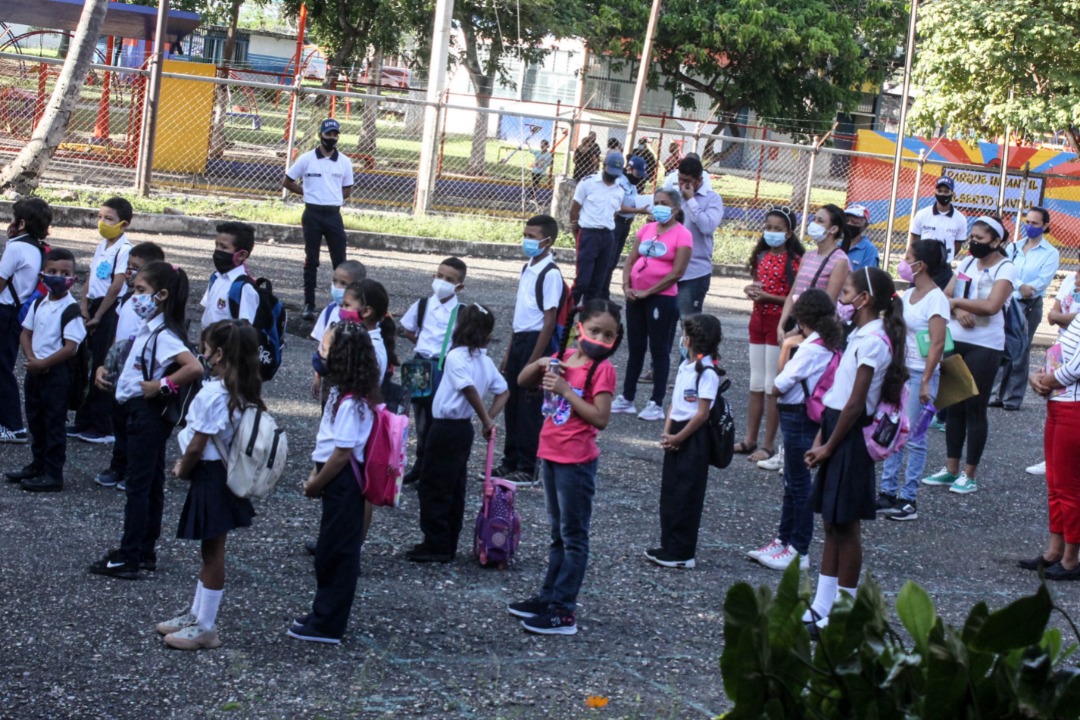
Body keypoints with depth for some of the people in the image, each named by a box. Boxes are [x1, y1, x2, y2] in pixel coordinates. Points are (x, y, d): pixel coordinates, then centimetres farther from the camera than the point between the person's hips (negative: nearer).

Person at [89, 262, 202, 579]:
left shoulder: (164, 335, -20)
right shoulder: (148, 328, 8)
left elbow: (194, 367, -33)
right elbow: (135, 362, 25)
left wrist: (162, 385, -24)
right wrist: (105, 369, 9)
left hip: (147, 413, -10)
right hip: (140, 411, 10)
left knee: (138, 485, -5)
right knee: (151, 484, 14)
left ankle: (128, 559, 0)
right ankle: (146, 552, 22)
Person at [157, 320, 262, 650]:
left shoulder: (213, 394, -24)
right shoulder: (245, 392, 2)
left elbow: (197, 446, -21)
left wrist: (182, 470, -2)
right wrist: (187, 465, 12)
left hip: (210, 475, -9)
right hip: (229, 472, 9)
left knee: (212, 552, 1)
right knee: (211, 549, 19)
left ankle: (205, 629, 12)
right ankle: (197, 614, 33)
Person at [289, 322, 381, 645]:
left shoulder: (350, 403, -23)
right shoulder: (346, 394, 6)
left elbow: (343, 453, -23)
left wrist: (316, 484, -12)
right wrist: (317, 473, 11)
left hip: (343, 482, -10)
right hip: (342, 481, 10)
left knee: (337, 551, 0)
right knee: (330, 549, 19)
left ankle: (328, 625, 9)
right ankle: (324, 613, 31)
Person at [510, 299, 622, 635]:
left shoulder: (603, 369, -13)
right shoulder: (565, 356, 7)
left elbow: (600, 418, -22)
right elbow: (523, 381, 13)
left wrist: (565, 389, -23)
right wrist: (541, 364, -7)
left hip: (577, 461, -7)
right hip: (551, 453, 8)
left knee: (573, 535, 0)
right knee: (558, 533, 19)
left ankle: (563, 611, 2)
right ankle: (549, 595, 30)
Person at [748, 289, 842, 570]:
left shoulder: (810, 349, -20)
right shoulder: (829, 346, 7)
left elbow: (778, 387, -17)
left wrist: (786, 350, -4)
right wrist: (790, 349, -1)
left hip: (799, 418, -10)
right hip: (802, 417, 10)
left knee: (799, 484, -2)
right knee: (792, 482, 18)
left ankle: (799, 551, 5)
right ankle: (784, 540, 28)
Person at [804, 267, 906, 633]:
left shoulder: (872, 340, -17)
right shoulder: (860, 335, 13)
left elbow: (855, 404, -19)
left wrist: (829, 447, -13)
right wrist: (820, 440, 9)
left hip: (850, 439, -10)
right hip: (838, 433, 10)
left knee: (846, 526, -2)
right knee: (832, 524, 12)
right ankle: (821, 608, 18)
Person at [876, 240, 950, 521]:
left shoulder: (935, 299, -13)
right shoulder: (907, 295, 11)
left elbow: (937, 343, -18)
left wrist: (925, 382, -21)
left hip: (920, 374, -8)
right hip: (900, 370, 8)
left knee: (913, 438, -2)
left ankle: (908, 499, 4)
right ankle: (888, 492, 16)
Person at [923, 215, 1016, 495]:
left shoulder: (1005, 269, -8)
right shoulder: (967, 263, 11)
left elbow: (991, 306, -21)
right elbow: (945, 297, 6)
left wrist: (957, 301, -12)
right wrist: (958, 310, -15)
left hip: (984, 347, -6)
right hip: (955, 342, 6)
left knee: (975, 409, 0)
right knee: (954, 407, 10)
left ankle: (969, 475, 7)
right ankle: (951, 469, 18)